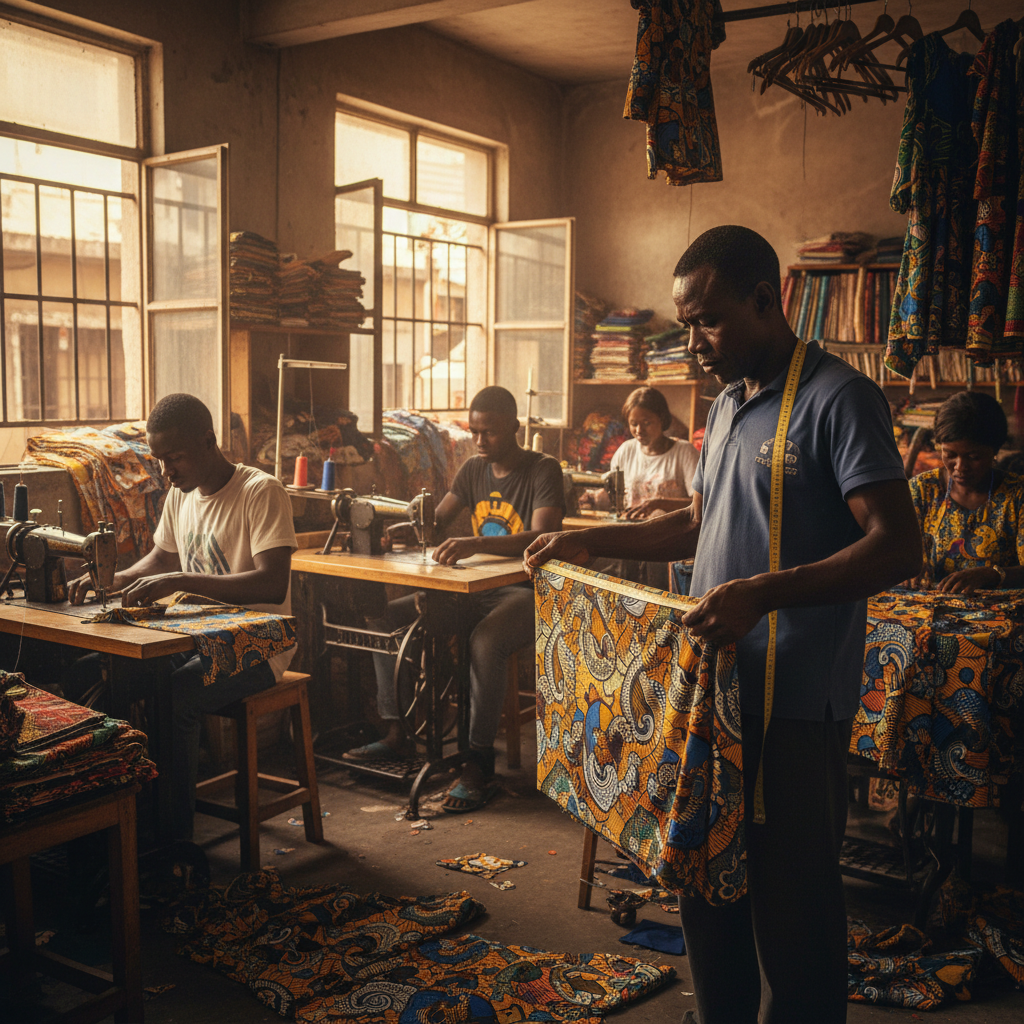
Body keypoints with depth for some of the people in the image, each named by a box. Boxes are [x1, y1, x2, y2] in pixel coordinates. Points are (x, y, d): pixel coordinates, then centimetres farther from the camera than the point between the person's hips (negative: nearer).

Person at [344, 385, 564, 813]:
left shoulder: (543, 470, -11)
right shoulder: (474, 469, 12)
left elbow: (542, 538, -27)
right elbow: (436, 520, 16)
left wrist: (477, 544, -42)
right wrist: (406, 530, -8)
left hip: (526, 592, -7)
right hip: (476, 589, 7)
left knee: (486, 641, -39)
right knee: (384, 618, -5)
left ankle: (479, 765, -28)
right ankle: (396, 734, 2)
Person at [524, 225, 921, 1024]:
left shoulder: (839, 397, -11)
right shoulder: (727, 407, 16)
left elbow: (897, 546, -20)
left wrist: (763, 592, -30)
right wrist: (591, 541, 19)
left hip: (796, 704, -8)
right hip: (715, 687, 8)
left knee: (791, 912, 2)